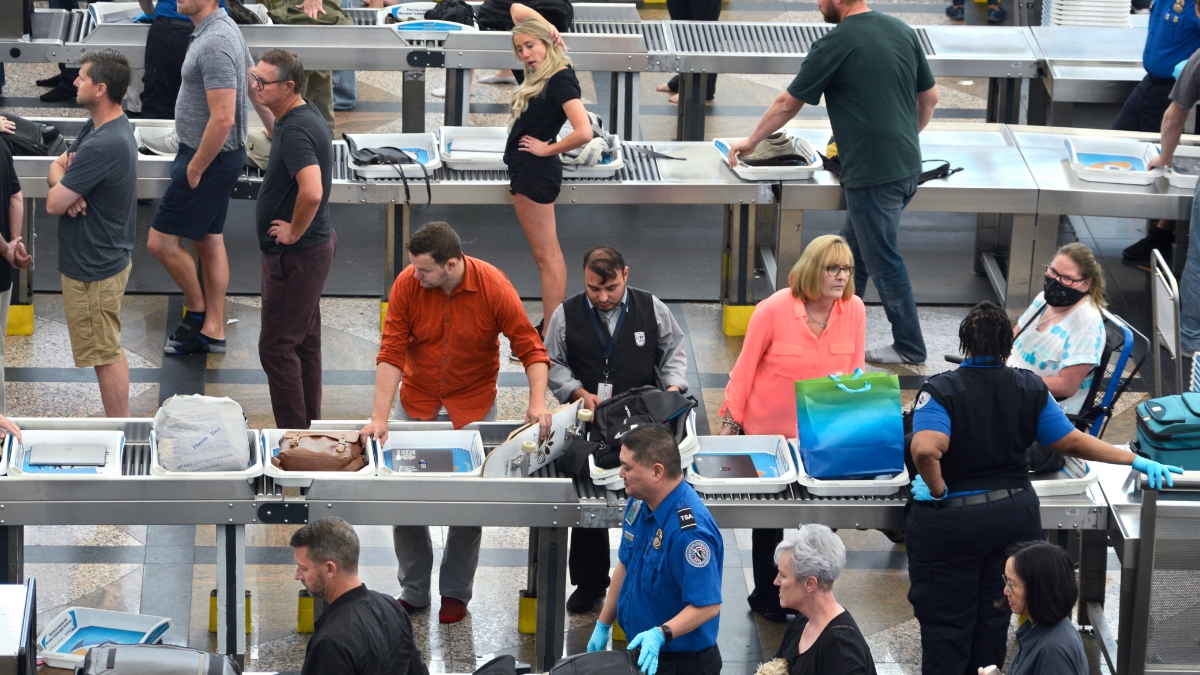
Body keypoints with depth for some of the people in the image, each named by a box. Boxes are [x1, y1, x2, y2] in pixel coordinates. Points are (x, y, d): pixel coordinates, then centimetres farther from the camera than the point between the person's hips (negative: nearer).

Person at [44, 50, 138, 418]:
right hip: (109, 256, 10)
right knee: (110, 350, 20)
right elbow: (57, 167, 8)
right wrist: (67, 185, -15)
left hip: (93, 268, -10)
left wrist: (64, 185, -2)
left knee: (105, 355, 2)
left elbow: (53, 204, -24)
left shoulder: (103, 146, -29)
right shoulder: (99, 125, 2)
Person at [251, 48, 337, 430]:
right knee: (304, 341, 17)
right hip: (312, 247, 10)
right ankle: (309, 424, 26)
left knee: (277, 345, -4)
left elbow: (312, 191, -39)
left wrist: (295, 232, -23)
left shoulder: (295, 130, -25)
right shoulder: (305, 116, 7)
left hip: (296, 253, -10)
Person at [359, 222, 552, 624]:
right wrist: (380, 418, -25)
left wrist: (537, 403, -29)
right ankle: (413, 591, 17)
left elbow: (530, 348, -15)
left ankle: (456, 592, 19)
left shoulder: (494, 288, -20)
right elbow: (391, 354, -17)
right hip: (416, 405, 1)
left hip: (473, 406, -1)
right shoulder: (406, 285, -17)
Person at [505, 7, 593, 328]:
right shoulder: (541, 72, 6)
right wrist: (548, 26, 0)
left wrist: (547, 149, -17)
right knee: (547, 253, 11)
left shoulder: (561, 79, -19)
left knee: (546, 255, -7)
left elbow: (583, 132, -31)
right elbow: (517, 10, 17)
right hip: (527, 170, 10)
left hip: (536, 172, -10)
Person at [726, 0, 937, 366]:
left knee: (885, 261, 4)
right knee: (852, 253, 20)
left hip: (873, 175, -8)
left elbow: (788, 103, -3)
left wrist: (751, 141, 11)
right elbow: (929, 97, 13)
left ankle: (909, 347, 13)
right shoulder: (902, 30, 6)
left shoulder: (835, 44, -14)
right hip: (907, 165, 8)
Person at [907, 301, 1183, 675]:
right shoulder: (1030, 388, -4)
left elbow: (926, 449, -34)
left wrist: (938, 490, -17)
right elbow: (1072, 442, -1)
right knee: (993, 616, 18)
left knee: (946, 622, 5)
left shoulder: (941, 390, -17)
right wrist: (1137, 461, 7)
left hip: (951, 521, -4)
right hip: (1015, 514, 4)